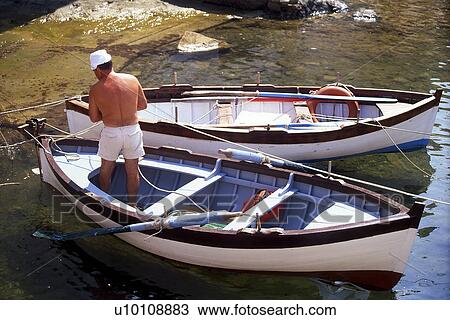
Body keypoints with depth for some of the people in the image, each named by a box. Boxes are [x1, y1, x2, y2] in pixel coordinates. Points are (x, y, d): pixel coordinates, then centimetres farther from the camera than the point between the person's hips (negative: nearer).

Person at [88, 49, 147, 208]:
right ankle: (132, 205, 29)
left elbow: (94, 118, -3)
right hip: (133, 130, 1)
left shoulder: (95, 90, -12)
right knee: (132, 171, 15)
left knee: (106, 169, 22)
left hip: (111, 133, -1)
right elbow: (143, 105, 3)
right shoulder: (132, 80, -8)